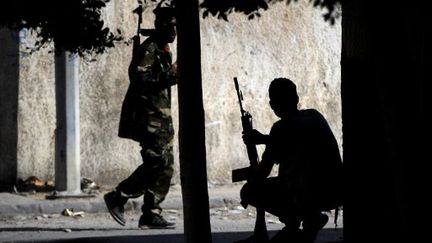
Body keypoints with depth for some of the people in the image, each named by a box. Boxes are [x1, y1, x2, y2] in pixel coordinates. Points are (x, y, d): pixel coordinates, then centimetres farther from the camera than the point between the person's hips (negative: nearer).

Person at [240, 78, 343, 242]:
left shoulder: (283, 127, -9)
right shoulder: (315, 116, 12)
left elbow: (264, 169, -5)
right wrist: (264, 139, 34)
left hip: (316, 195, -8)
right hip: (337, 192, 8)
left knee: (248, 192, 0)